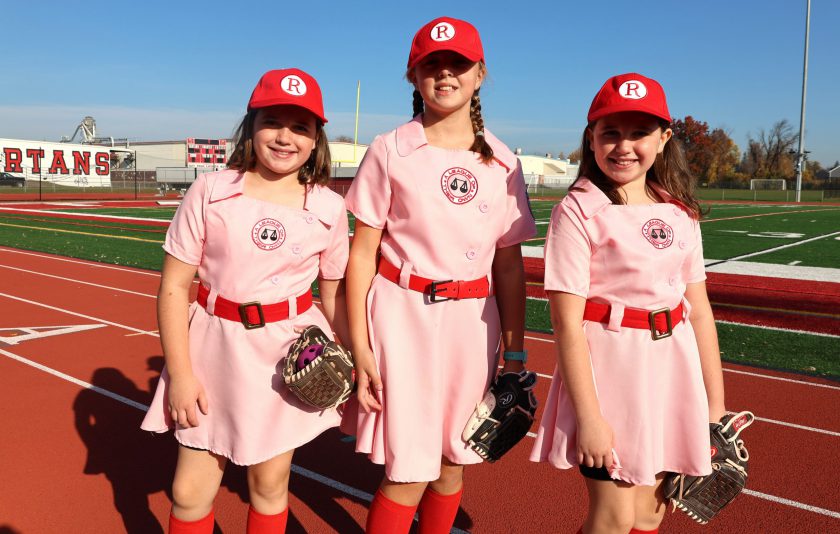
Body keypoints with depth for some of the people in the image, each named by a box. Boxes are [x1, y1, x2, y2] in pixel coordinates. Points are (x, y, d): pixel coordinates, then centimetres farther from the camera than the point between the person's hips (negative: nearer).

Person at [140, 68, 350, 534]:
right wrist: (179, 373, -7)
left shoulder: (328, 207, -3)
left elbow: (334, 294, 6)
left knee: (269, 483, 13)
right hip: (216, 344, 0)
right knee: (190, 491, 7)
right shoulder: (211, 191, -6)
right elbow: (174, 287, -4)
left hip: (290, 350, 1)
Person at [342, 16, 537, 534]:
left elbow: (509, 262, 7)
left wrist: (515, 351, 6)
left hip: (472, 321, 3)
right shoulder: (390, 151, -1)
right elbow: (363, 251, -2)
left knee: (451, 463, 14)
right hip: (402, 315, -2)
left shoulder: (502, 162, 6)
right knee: (407, 473, -1)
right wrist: (360, 347, -6)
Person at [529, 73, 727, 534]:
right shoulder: (578, 211, -10)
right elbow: (566, 320, -14)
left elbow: (699, 309, 9)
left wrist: (715, 403, 9)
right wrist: (586, 415, -16)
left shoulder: (680, 213, 6)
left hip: (672, 371, 5)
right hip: (607, 367, -5)